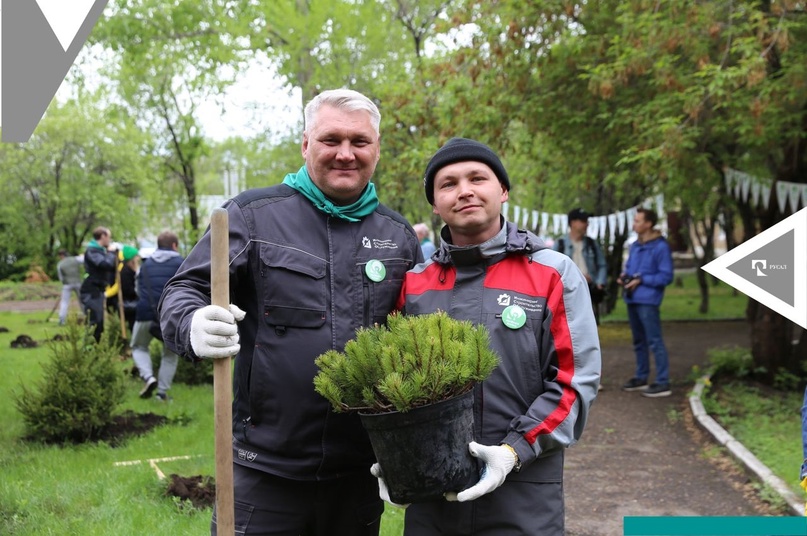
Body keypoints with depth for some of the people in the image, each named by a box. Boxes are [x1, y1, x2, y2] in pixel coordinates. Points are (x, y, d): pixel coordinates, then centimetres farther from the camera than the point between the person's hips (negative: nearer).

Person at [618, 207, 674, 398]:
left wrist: (641, 280, -17)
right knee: (638, 341, 16)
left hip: (648, 300, -8)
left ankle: (663, 383, -4)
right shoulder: (635, 246, 12)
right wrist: (624, 276, 3)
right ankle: (641, 377, 26)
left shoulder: (660, 247, -11)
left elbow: (666, 276, -12)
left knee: (654, 341, -7)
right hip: (632, 299, 8)